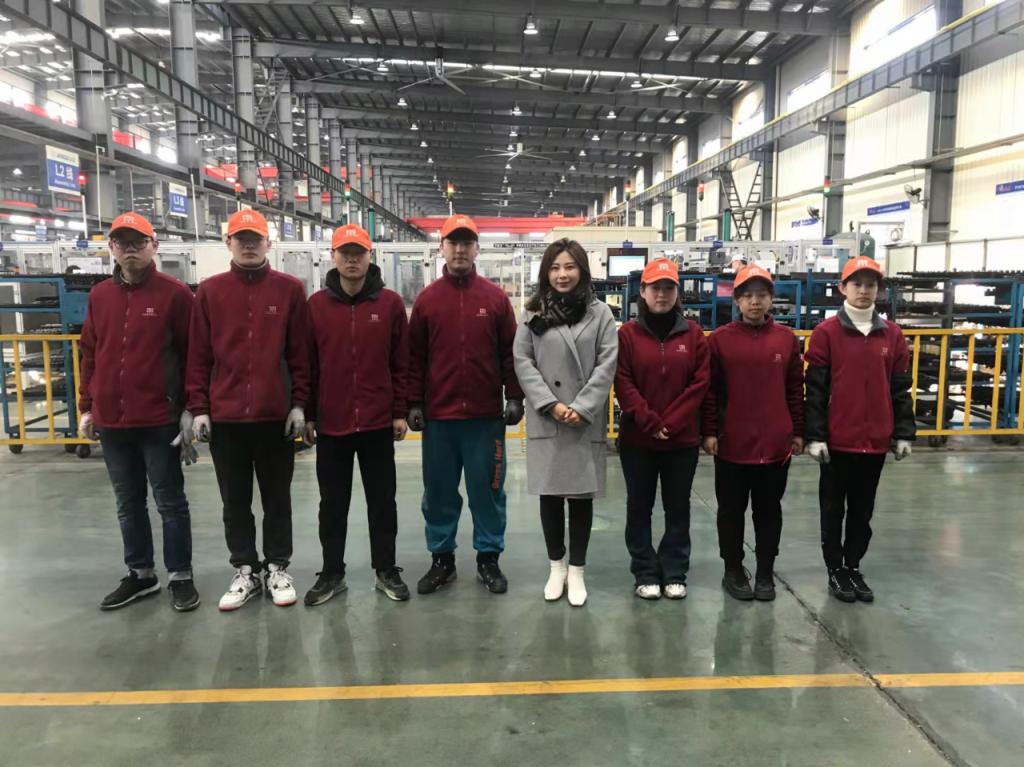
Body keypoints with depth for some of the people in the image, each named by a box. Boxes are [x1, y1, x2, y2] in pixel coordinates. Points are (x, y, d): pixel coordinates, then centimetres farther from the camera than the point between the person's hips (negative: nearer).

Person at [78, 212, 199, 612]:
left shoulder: (175, 293, -6)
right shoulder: (99, 295, 10)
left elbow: (192, 353, -7)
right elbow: (89, 354, 14)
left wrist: (191, 408, -9)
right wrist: (86, 408, 13)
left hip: (159, 420, -5)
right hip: (110, 421, 5)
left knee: (170, 502, 5)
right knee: (128, 504, 15)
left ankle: (180, 576, 18)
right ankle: (140, 574, 30)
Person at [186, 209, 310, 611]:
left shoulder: (290, 289, 1)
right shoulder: (210, 291, 4)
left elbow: (300, 353, 0)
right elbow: (198, 355, 3)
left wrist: (299, 404, -4)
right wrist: (198, 408, -1)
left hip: (276, 415, -1)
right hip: (225, 416, 2)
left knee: (277, 497, 10)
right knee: (235, 500, 11)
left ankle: (278, 568, 25)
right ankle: (245, 571, 26)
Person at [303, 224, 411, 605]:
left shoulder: (390, 303, -1)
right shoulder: (316, 305, 2)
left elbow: (401, 363, 0)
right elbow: (307, 364, 3)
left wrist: (400, 412, -2)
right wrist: (308, 414, 2)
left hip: (378, 422, -1)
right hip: (330, 422, 1)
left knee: (382, 500, 10)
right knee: (332, 503, 12)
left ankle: (386, 570, 24)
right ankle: (332, 573, 26)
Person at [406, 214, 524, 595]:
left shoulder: (496, 297, 3)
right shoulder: (427, 298, 5)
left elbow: (510, 352, 3)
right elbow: (414, 356, 4)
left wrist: (514, 397, -3)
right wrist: (414, 403, -1)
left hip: (485, 415, -1)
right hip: (438, 415, 1)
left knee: (487, 489, 8)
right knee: (439, 491, 10)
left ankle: (489, 558, 22)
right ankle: (441, 559, 24)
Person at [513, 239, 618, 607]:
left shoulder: (599, 312, 2)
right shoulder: (533, 313, 5)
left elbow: (607, 364, -3)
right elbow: (522, 362, 0)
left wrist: (582, 407, -12)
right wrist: (550, 404, -11)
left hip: (587, 421, -1)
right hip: (545, 420, 1)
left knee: (582, 495, 6)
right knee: (550, 494, 8)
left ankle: (576, 570, 21)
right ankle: (556, 566, 26)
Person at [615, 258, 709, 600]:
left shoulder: (693, 333, 4)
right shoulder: (627, 334, -1)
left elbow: (700, 383, -2)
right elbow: (622, 384, -6)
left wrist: (670, 423, -11)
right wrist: (649, 423, -14)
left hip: (683, 440, 1)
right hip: (637, 439, -1)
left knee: (678, 508, 10)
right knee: (639, 508, 8)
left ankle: (674, 573, 24)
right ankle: (646, 573, 22)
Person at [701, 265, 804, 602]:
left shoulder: (787, 338, 4)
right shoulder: (720, 339, -3)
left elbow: (795, 389, 7)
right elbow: (709, 389, -2)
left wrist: (797, 432, 7)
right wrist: (709, 432, -5)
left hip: (777, 443, 2)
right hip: (732, 443, -2)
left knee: (769, 510, 12)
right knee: (731, 510, 10)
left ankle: (765, 573, 26)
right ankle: (733, 571, 25)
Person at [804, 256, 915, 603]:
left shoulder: (892, 334, 6)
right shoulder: (826, 332, -5)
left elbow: (900, 388, 9)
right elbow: (815, 389, -7)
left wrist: (904, 433, 6)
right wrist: (815, 436, -11)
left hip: (876, 441, 3)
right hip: (837, 440, -3)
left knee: (863, 509, 14)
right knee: (833, 508, 9)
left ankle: (854, 567, 29)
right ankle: (835, 570, 23)